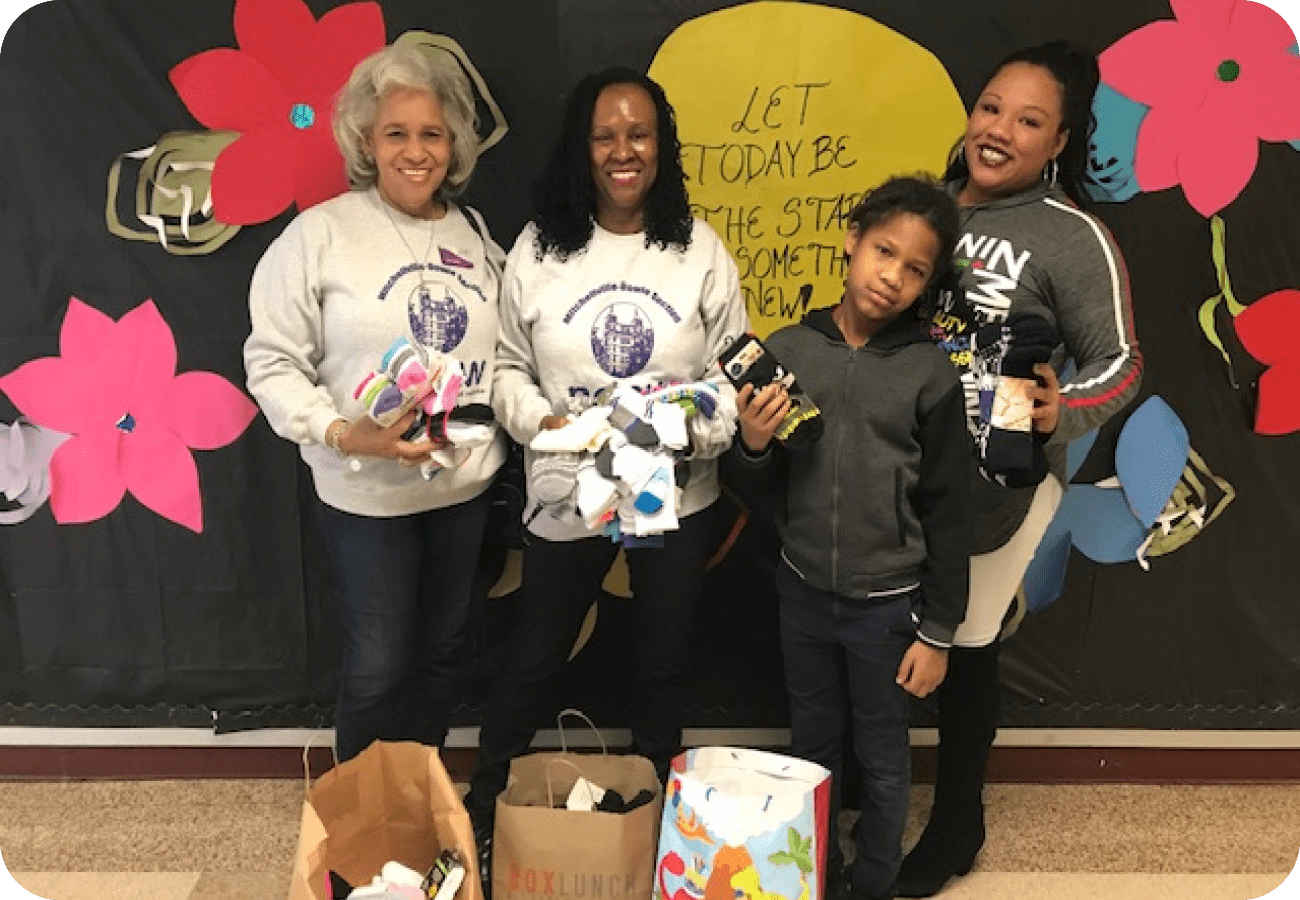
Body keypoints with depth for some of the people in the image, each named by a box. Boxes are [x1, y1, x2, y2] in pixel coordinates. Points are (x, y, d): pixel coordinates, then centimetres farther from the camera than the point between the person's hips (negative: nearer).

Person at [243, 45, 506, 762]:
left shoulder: (474, 233, 7)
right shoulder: (320, 233, -9)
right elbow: (273, 361, -10)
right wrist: (344, 434, -23)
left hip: (465, 485, 5)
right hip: (368, 493, -5)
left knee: (442, 649, 18)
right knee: (377, 664, 5)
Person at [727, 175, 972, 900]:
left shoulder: (931, 374, -12)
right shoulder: (787, 351, -6)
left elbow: (949, 513, -6)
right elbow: (756, 488, 1)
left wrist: (937, 631, -5)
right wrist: (753, 444, -21)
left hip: (887, 605, -2)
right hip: (804, 593, 3)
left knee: (883, 762, 16)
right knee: (812, 751, 21)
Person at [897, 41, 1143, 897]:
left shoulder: (1074, 239, -13)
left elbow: (1120, 365, -11)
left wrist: (1061, 415, -30)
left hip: (997, 485, -4)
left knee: (965, 647, 10)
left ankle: (956, 823, 35)